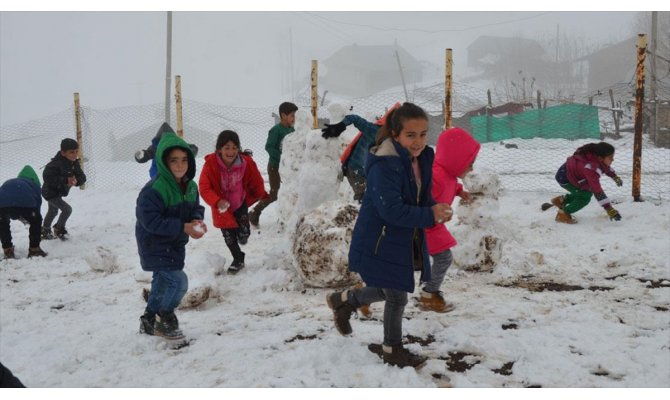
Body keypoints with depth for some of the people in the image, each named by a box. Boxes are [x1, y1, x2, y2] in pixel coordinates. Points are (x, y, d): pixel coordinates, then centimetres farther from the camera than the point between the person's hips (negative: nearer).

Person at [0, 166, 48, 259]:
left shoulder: (8, 183, 43)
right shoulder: (33, 184, 33)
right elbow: (38, 203, 31)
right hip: (25, 202, -3)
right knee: (36, 221, 26)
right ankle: (34, 249, 27)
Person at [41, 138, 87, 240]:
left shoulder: (75, 163, -7)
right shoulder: (56, 164, -31)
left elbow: (82, 177, -9)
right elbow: (47, 177, -37)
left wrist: (76, 181, -33)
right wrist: (65, 180, -41)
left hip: (60, 192, 9)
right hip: (51, 192, -9)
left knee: (53, 212, 28)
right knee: (67, 209, -18)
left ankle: (45, 231, 51)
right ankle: (59, 229, 6)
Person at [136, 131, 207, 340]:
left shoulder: (190, 186, -3)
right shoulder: (154, 189, -27)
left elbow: (196, 208, 10)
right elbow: (150, 220, -29)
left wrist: (197, 221, -15)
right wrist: (183, 227, -29)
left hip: (175, 244, 8)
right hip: (155, 246, -8)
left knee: (163, 282, 20)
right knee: (178, 281, -15)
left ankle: (149, 320, 40)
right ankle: (165, 319, 9)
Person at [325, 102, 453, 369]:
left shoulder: (422, 158, 1)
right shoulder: (385, 165, -26)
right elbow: (391, 210, -31)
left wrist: (434, 210, -10)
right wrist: (429, 216, -28)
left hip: (407, 240, 9)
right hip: (381, 242, -9)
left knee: (392, 291, 22)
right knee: (397, 297, 6)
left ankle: (343, 300, 44)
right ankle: (392, 349, 31)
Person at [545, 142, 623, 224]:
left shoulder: (597, 157, -14)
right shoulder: (591, 168, -40)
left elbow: (605, 166, 14)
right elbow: (597, 190, -42)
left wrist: (615, 177, 24)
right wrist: (609, 209, -41)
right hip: (564, 177, -9)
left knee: (588, 192, 14)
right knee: (585, 197, -14)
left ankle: (561, 200, 25)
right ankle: (563, 214, 1)